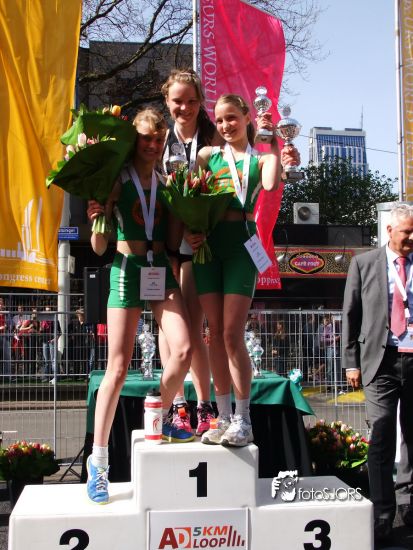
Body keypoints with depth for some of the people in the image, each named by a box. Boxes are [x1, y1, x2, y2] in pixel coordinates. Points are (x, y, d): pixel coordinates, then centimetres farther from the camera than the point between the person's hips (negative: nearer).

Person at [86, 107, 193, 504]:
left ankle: (160, 418, 12)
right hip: (127, 268, -4)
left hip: (161, 268, 4)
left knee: (183, 349, -16)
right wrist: (97, 222, -20)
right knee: (118, 368, -6)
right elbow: (99, 248, -2)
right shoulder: (117, 181, 0)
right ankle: (97, 462, 4)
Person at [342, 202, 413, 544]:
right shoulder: (364, 264, 7)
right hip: (381, 361, -1)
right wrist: (351, 362, 1)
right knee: (382, 437, -4)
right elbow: (351, 316, 6)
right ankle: (382, 516, 3)